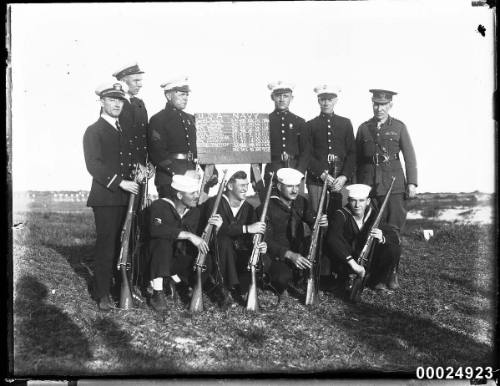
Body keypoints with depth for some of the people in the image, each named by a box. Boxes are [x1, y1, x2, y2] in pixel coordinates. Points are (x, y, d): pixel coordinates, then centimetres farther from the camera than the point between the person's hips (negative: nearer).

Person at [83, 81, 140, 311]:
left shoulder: (123, 131, 20)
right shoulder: (93, 131, -2)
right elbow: (94, 165, -13)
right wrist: (119, 182, -19)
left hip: (123, 196, 6)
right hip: (104, 197, -6)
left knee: (116, 243, 6)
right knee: (106, 244, -7)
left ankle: (110, 284, 15)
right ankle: (102, 295, 0)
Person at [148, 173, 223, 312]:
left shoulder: (195, 211, 1)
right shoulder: (159, 206, -16)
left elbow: (201, 241, -1)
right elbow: (155, 229, -37)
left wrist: (214, 228, -21)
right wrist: (188, 235, -41)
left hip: (179, 260, 5)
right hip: (155, 259, -5)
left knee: (206, 263, -19)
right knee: (163, 240, -35)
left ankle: (174, 279, 5)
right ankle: (157, 293, -31)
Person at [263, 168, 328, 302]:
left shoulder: (301, 202, 2)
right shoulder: (268, 207, -17)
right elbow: (267, 241, -21)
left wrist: (321, 223, -24)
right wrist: (289, 255, -36)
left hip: (299, 252, 6)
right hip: (275, 254, -6)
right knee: (283, 277, -35)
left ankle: (291, 282, 9)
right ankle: (278, 284, 6)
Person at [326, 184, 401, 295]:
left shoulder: (374, 214, -6)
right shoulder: (341, 215, -19)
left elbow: (395, 238, -11)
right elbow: (332, 239, -37)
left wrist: (382, 238, -36)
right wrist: (353, 263, -45)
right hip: (346, 263, -3)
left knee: (394, 250, -18)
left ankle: (378, 281, 6)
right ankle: (344, 281, -8)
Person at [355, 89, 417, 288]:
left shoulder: (399, 127, 7)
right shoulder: (363, 128, 11)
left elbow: (410, 157, 5)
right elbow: (357, 159, 13)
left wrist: (412, 182, -3)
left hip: (394, 183, -1)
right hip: (369, 183, 1)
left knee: (393, 230, -2)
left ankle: (392, 273, 5)